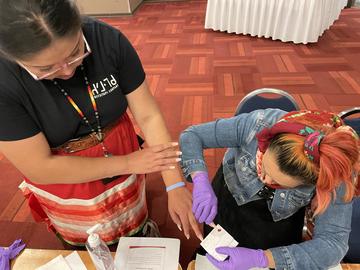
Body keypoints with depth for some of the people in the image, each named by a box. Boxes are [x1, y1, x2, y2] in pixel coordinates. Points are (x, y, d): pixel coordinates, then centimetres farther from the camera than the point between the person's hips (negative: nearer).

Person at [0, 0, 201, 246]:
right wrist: (129, 163, -22)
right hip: (66, 184, 0)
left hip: (124, 154, 2)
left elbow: (148, 115, -19)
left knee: (135, 233, 27)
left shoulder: (107, 39, -23)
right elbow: (39, 169, -23)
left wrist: (175, 186, -25)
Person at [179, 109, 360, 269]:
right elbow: (190, 136, -26)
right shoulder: (257, 125, -36)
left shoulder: (335, 172, -34)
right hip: (229, 201, 1)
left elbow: (333, 243, -30)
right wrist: (201, 182, -44)